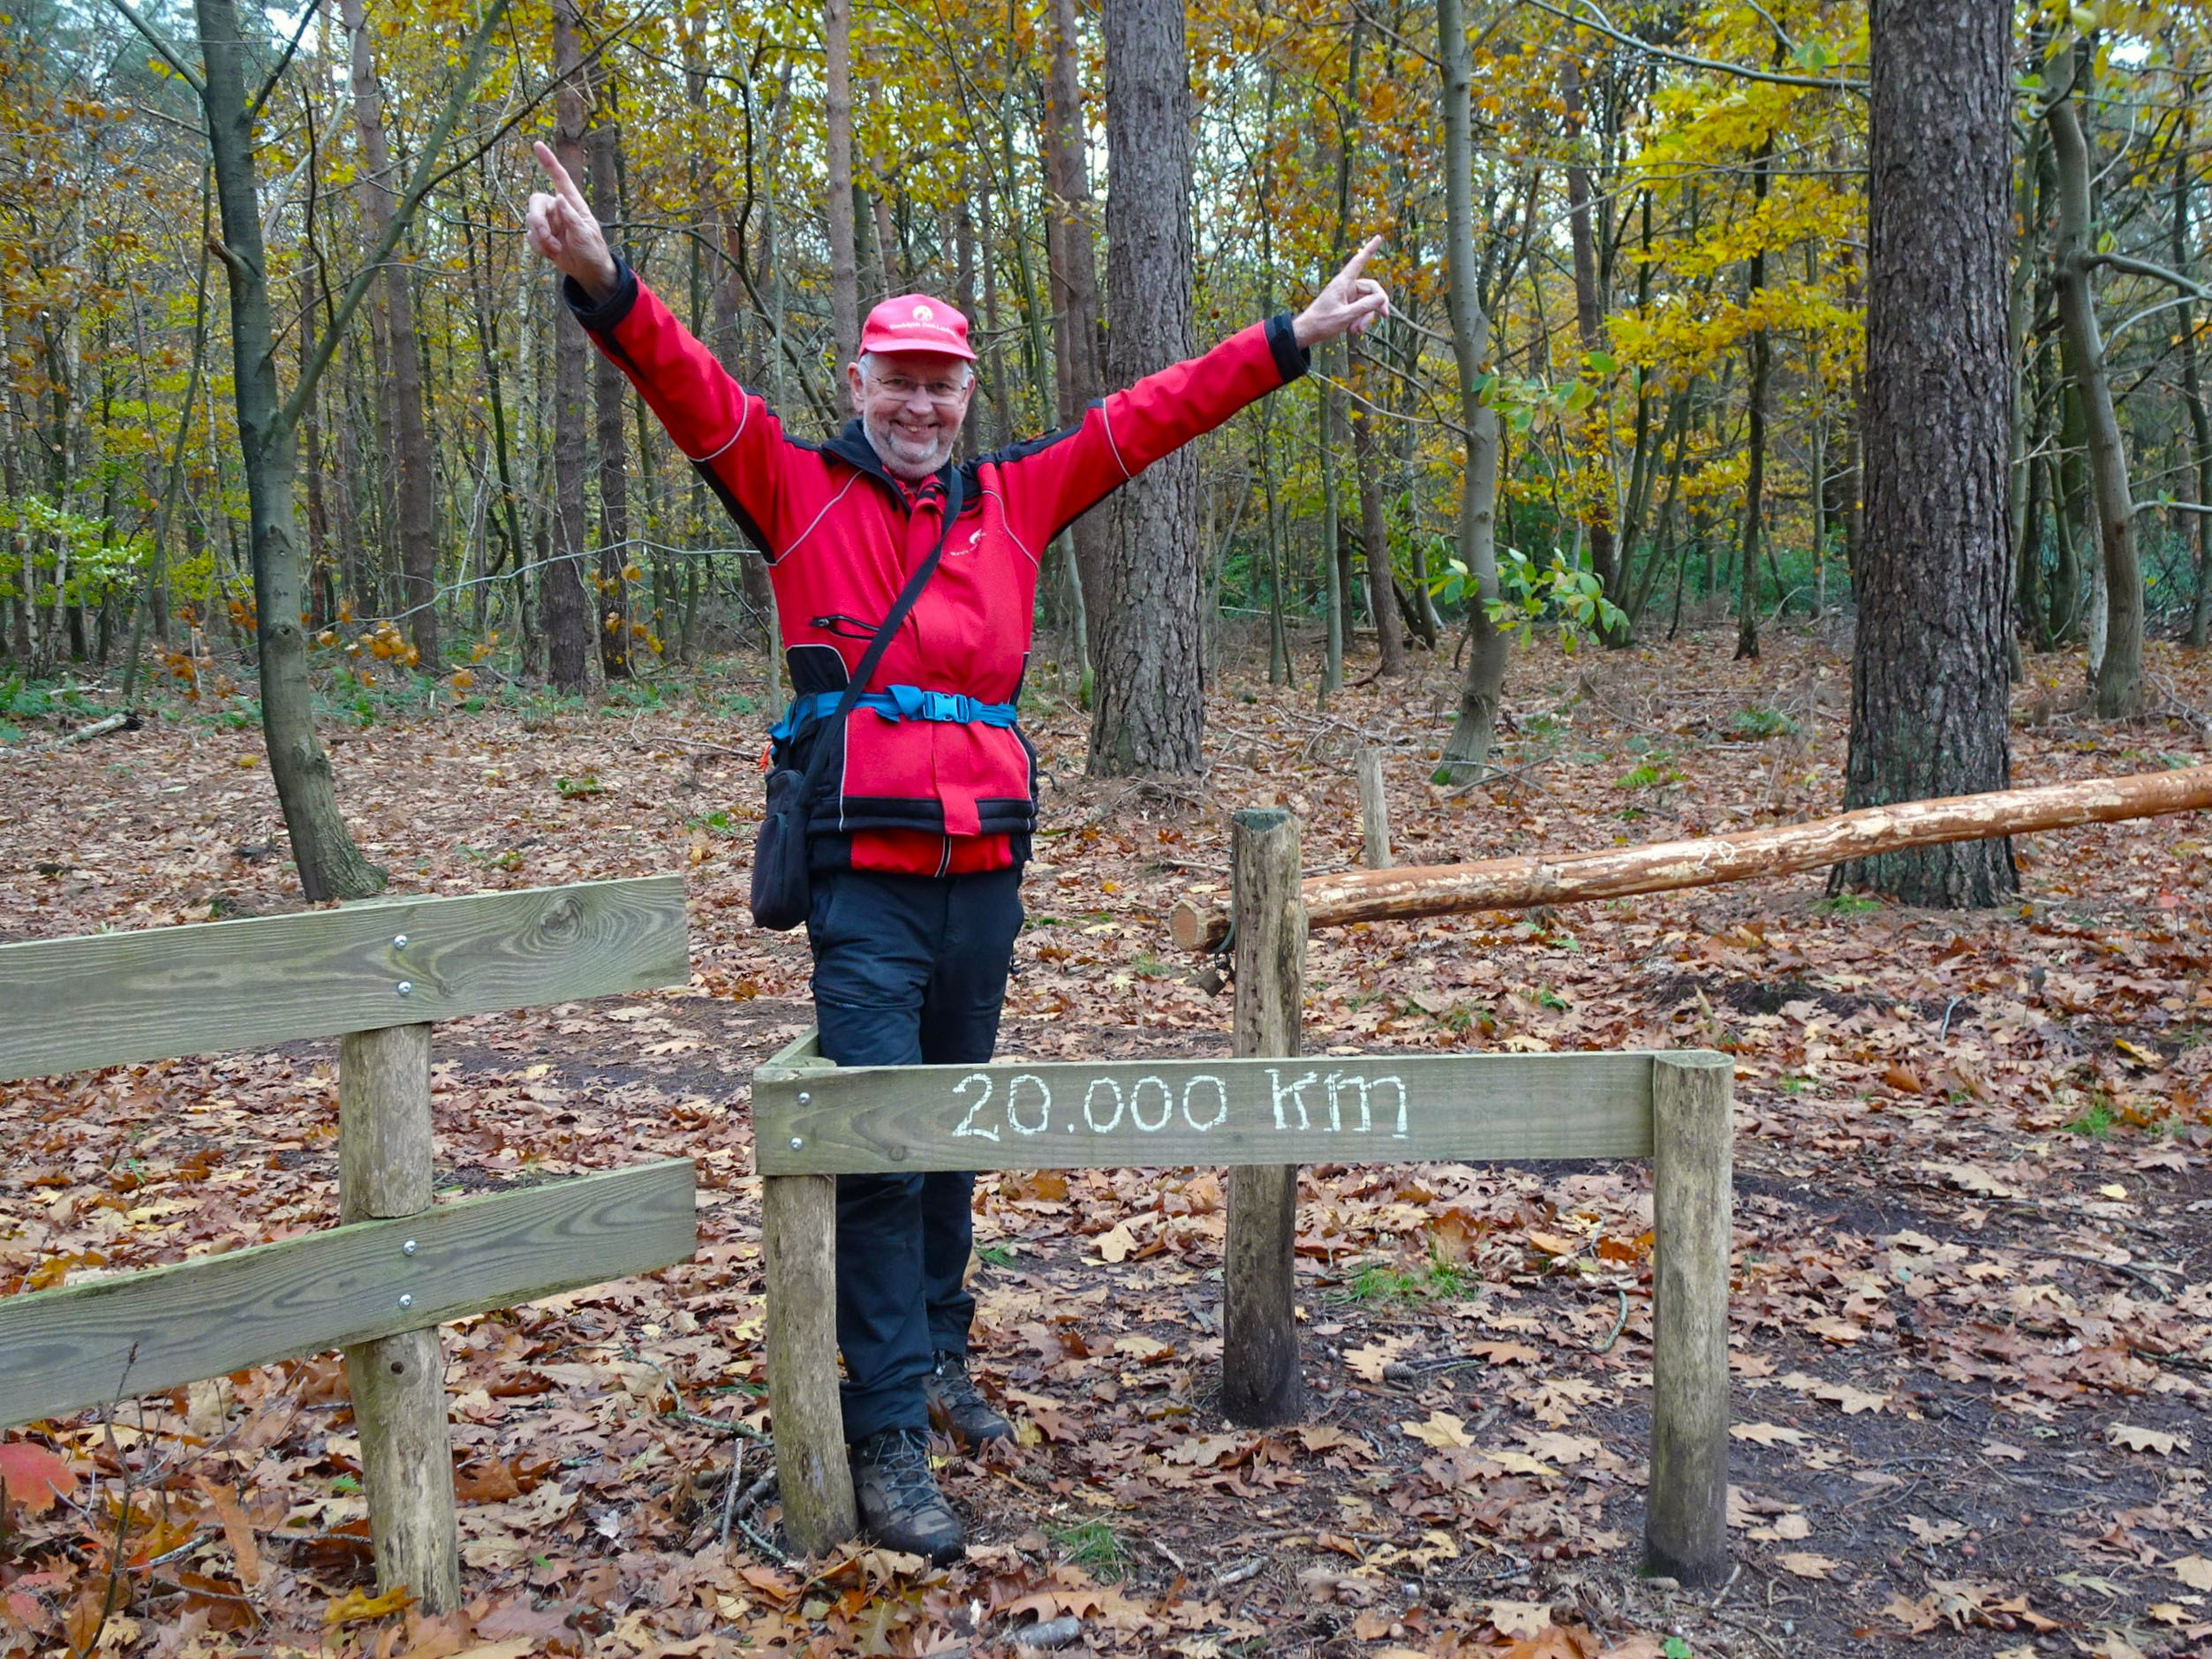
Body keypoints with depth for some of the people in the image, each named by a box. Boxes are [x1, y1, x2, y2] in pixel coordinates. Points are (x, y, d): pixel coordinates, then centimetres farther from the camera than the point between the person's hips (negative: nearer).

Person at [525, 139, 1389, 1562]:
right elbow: (691, 388, -10)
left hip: (988, 874, 4)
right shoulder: (797, 490, 3)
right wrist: (604, 286, -28)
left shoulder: (1014, 500, 13)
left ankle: (940, 1359, 34)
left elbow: (1151, 416, 14)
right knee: (879, 1149, -4)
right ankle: (889, 1439, 6)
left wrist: (1293, 340, 15)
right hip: (865, 883, -4)